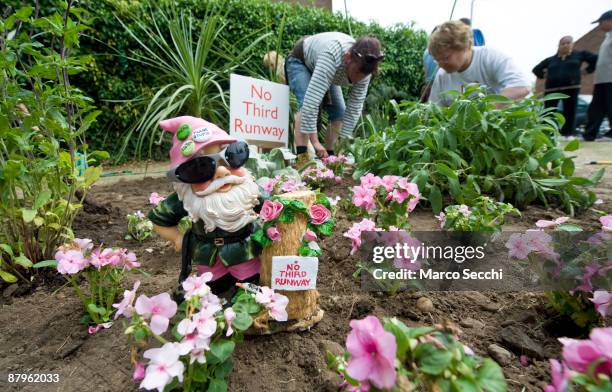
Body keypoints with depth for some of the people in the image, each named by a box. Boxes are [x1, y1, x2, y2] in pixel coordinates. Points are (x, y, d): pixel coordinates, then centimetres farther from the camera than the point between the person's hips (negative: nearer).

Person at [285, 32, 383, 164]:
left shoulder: (364, 67, -27)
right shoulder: (332, 56, -45)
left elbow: (354, 108, -24)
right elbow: (312, 100, -50)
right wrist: (315, 141, -50)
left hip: (323, 72, 6)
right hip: (300, 61, -5)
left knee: (339, 112, -6)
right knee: (306, 104, -30)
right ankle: (301, 157, -32)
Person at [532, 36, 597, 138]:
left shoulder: (579, 54, 13)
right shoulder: (550, 60, 14)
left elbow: (595, 60, 15)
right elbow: (536, 69, 22)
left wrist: (587, 70, 7)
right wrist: (544, 75, 10)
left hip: (571, 88, 0)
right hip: (552, 89, 0)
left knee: (570, 111, -2)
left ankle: (568, 134, 5)